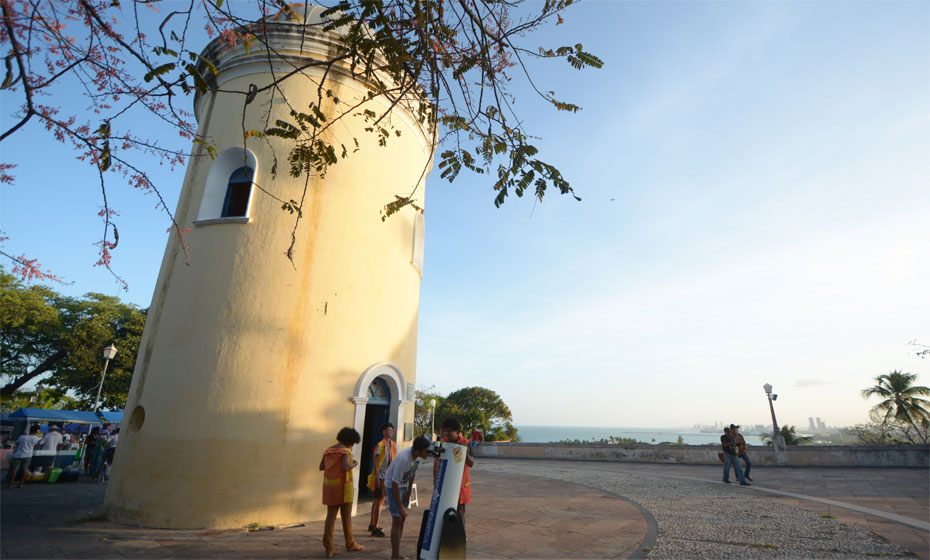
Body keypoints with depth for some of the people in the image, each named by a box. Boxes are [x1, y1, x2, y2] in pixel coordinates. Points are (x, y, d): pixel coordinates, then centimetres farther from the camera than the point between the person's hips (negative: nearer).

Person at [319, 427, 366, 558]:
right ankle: (350, 544, 23)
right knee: (346, 516, 9)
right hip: (343, 487, -6)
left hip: (330, 488, 6)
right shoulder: (345, 451, -15)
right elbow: (345, 467, -29)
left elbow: (321, 467, 10)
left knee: (331, 516, 8)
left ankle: (329, 548, 3)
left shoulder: (328, 451, 6)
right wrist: (355, 464, -10)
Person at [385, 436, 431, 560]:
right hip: (392, 485, -8)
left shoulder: (418, 456, -14)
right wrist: (400, 507, -22)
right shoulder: (403, 459, -37)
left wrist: (409, 493, 6)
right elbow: (395, 483, -29)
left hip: (403, 485, 8)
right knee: (397, 520, -10)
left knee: (403, 518, 11)